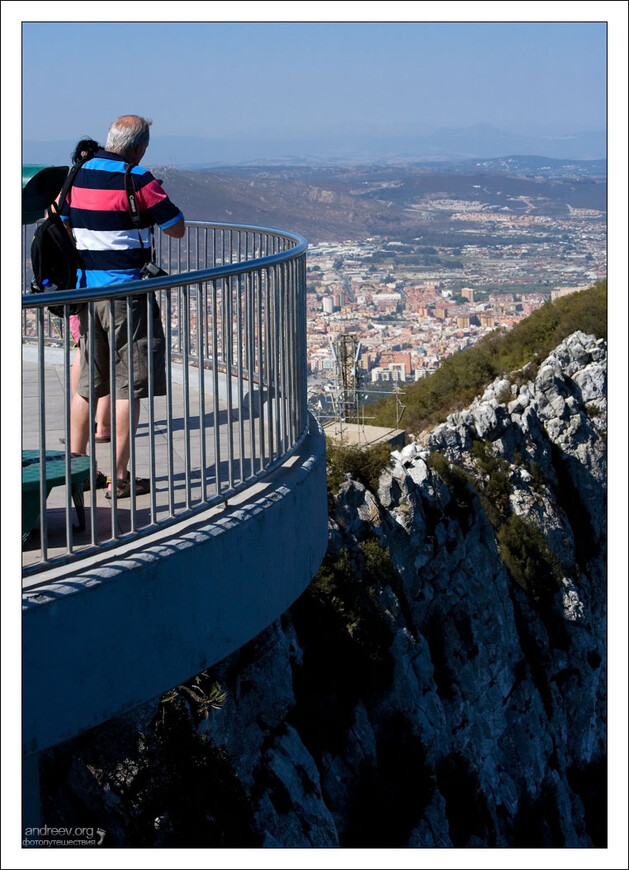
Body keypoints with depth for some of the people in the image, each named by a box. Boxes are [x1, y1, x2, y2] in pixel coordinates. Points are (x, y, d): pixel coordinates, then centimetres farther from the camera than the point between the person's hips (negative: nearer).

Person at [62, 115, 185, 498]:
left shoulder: (77, 176, 7)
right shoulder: (138, 180, -12)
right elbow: (178, 229, -4)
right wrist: (156, 200, 12)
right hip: (126, 292, -6)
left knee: (87, 383, 15)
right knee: (129, 384, 0)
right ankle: (119, 477, 0)